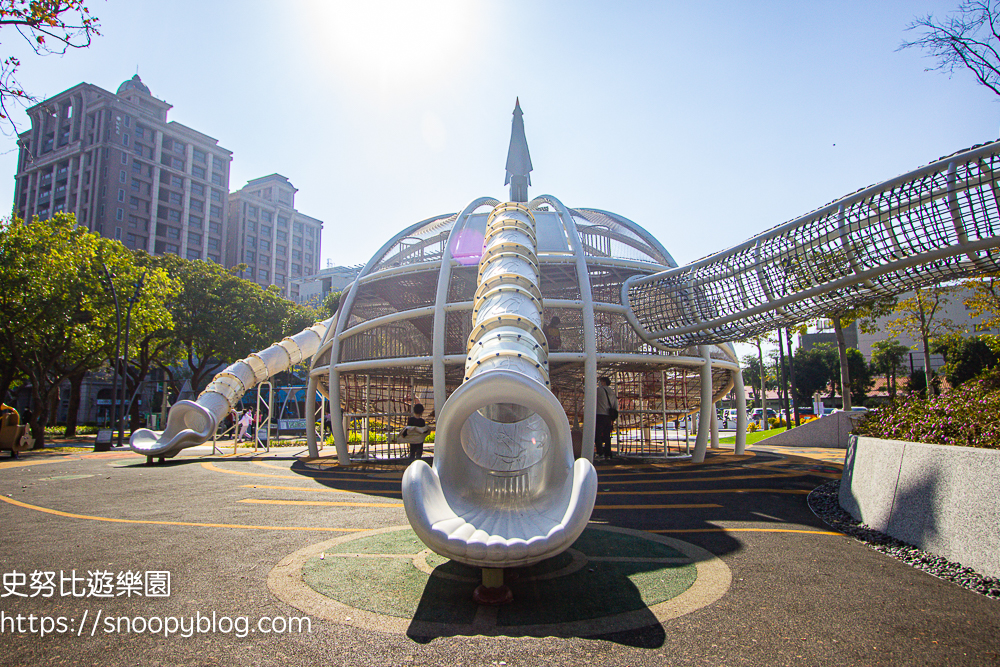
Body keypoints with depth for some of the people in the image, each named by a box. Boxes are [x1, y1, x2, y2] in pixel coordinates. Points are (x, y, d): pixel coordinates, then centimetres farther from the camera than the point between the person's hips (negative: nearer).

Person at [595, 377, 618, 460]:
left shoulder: (599, 390, -3)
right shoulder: (612, 393, 17)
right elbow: (616, 407, 17)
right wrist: (613, 419, 20)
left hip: (601, 415, -6)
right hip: (609, 417, 6)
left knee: (597, 434, -6)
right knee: (607, 436, 8)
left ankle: (599, 452, -17)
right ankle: (607, 454, 7)